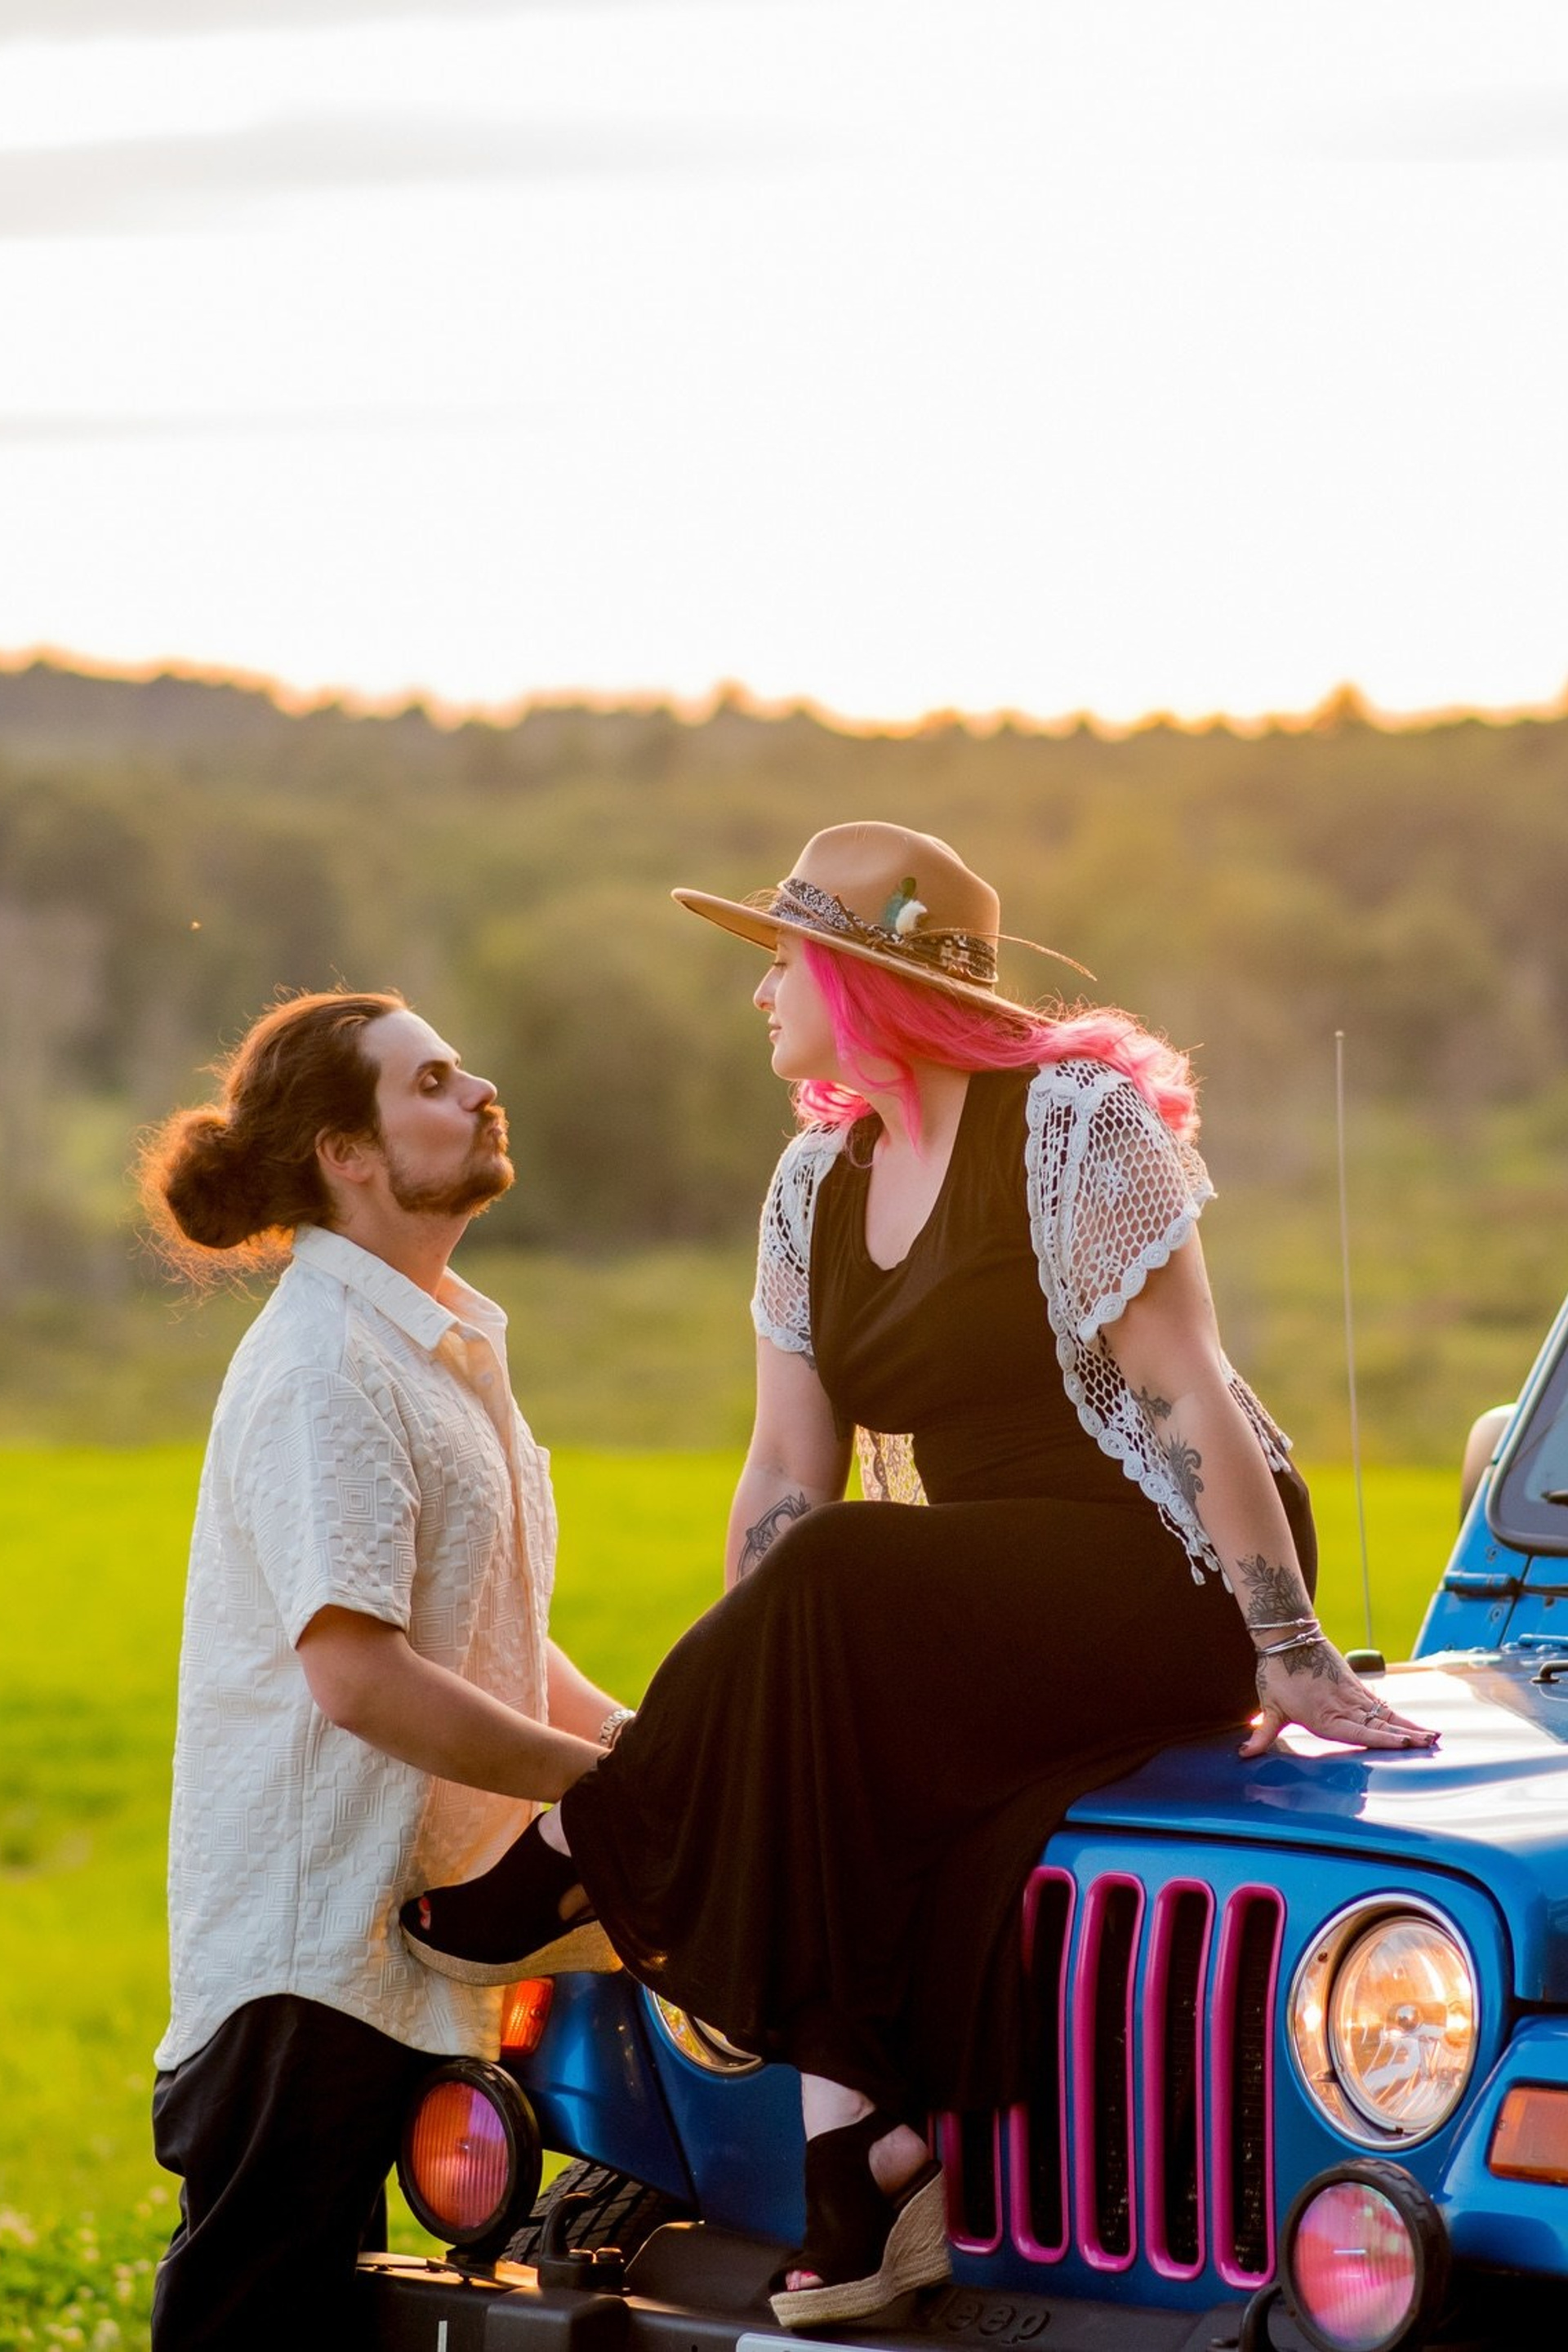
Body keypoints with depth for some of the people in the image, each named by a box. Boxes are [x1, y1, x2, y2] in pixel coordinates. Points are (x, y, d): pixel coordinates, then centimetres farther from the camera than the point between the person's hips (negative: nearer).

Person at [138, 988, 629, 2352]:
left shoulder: (448, 1344, 16)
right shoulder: (324, 1365, -16)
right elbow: (358, 1674, -23)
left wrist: (631, 1730, 5)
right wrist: (605, 1776, -18)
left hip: (402, 1928, 10)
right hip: (308, 1939, -9)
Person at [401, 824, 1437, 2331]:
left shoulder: (1072, 1119, -13)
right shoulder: (815, 1184, 9)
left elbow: (1188, 1399, -18)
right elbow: (787, 1475, 8)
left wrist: (1292, 1653, -22)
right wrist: (710, 1715, -1)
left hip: (1181, 1577, -7)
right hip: (1001, 1605, 7)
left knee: (832, 1599, -29)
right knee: (813, 1736, -21)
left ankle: (564, 1871, -15)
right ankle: (866, 2162, -23)